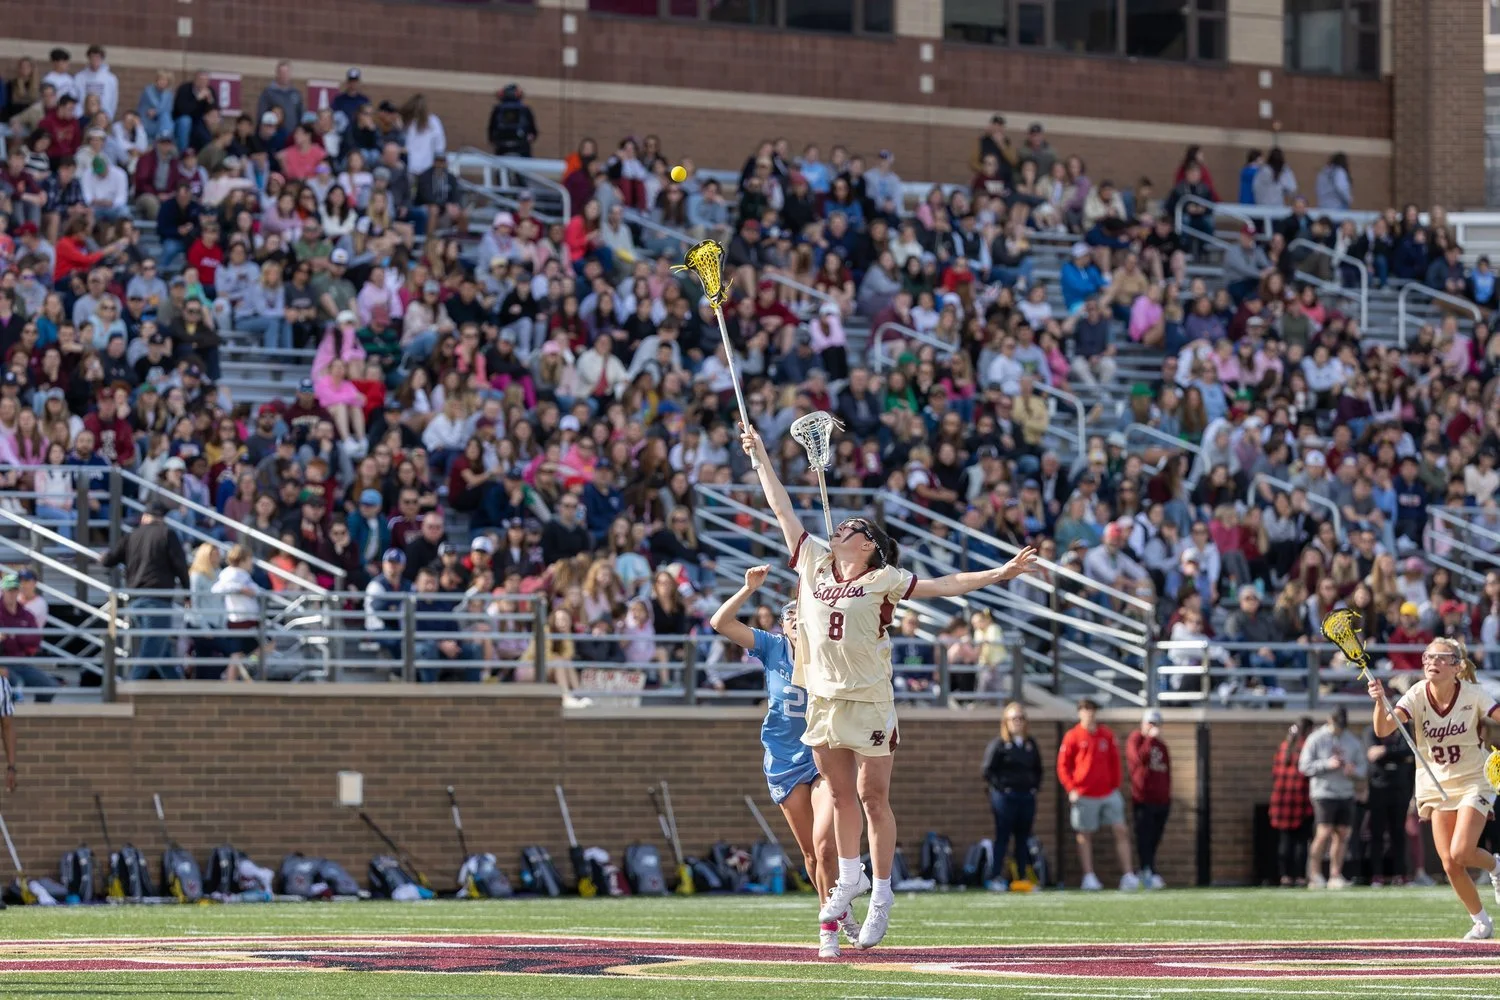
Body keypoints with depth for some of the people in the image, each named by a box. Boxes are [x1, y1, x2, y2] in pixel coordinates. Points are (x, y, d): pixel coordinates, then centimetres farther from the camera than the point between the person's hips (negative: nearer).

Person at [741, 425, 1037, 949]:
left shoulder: (883, 580, -2)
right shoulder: (813, 563, 8)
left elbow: (942, 585, -4)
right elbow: (783, 509, 14)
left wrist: (999, 573, -14)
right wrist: (760, 458, 17)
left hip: (869, 703, -4)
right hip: (823, 699, 4)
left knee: (873, 797, -1)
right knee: (840, 793, 11)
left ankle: (881, 894, 5)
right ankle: (849, 878, 26)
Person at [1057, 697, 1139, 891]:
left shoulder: (1107, 735, 8)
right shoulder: (1073, 737, -2)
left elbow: (1114, 761, 13)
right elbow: (1063, 766, -1)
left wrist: (1116, 785, 7)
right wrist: (1071, 789, -10)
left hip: (1108, 793, 3)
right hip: (1084, 796, -3)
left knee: (1121, 831, -2)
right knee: (1084, 836, 2)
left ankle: (1128, 875, -2)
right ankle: (1089, 877, 6)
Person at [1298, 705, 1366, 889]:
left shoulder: (1352, 741, 13)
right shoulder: (1316, 739, -1)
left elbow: (1362, 765, 16)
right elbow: (1305, 766, -4)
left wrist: (1354, 770, -7)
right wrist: (1327, 764, -17)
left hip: (1346, 793, 5)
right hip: (1324, 793, -5)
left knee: (1342, 834, 2)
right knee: (1324, 832, -13)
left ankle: (1335, 875, 7)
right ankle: (1314, 873, -4)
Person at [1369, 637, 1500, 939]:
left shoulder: (1473, 694, -15)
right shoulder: (1417, 696, -13)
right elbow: (1383, 730, -25)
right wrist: (1379, 702, -44)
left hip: (1473, 781, -2)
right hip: (1435, 785, 2)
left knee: (1461, 853, -20)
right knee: (1450, 864, -2)